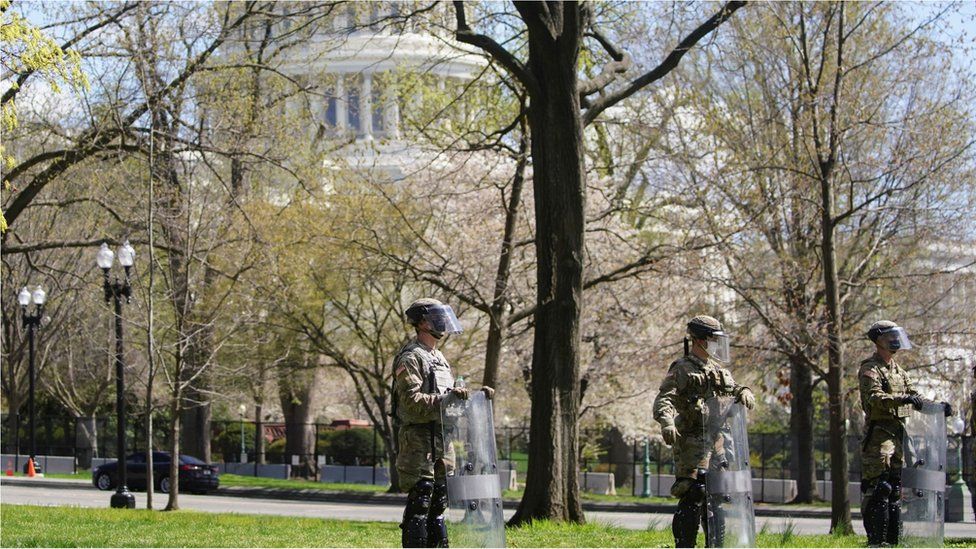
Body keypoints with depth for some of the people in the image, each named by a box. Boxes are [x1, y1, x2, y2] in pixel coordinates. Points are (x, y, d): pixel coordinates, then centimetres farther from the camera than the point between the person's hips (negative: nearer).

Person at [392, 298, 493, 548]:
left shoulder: (439, 358, 21)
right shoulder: (410, 358, -9)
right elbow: (412, 401, -20)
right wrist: (446, 398, -28)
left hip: (441, 440, 9)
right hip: (418, 440, -9)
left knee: (438, 501, 11)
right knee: (419, 503, -9)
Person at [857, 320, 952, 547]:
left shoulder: (898, 371, 21)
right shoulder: (870, 369, -7)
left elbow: (915, 397, 19)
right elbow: (874, 397, -23)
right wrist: (903, 399, -34)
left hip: (897, 434, 9)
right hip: (879, 433, -9)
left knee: (895, 489, 11)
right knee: (878, 488, -12)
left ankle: (893, 539, 17)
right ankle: (876, 540, -13)